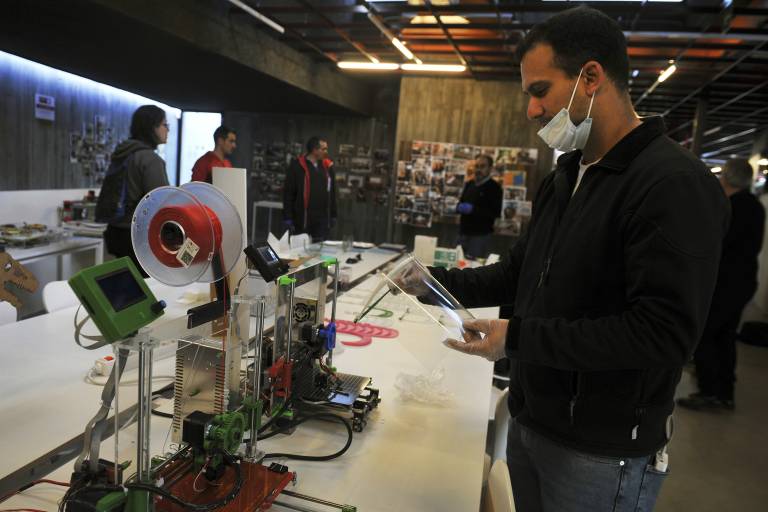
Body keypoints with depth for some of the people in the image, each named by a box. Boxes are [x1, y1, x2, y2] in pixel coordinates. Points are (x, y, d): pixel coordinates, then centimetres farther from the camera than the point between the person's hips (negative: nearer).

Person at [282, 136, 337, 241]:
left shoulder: (327, 166, 8)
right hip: (302, 220, -4)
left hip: (323, 220, 4)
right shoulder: (297, 166, -7)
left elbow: (332, 193, 15)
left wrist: (333, 216, 14)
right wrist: (288, 219, -9)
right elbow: (288, 193, -6)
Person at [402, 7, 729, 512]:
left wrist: (517, 338, -25)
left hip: (602, 454, -7)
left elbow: (664, 333, -27)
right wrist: (439, 282, 2)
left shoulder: (675, 184, -20)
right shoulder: (564, 176, 8)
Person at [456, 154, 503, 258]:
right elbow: (460, 203, 23)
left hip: (481, 235, -6)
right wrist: (460, 207, -3)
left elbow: (496, 213, -15)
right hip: (463, 232, 6)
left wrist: (473, 209, -21)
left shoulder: (495, 188, -7)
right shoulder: (469, 184, 14)